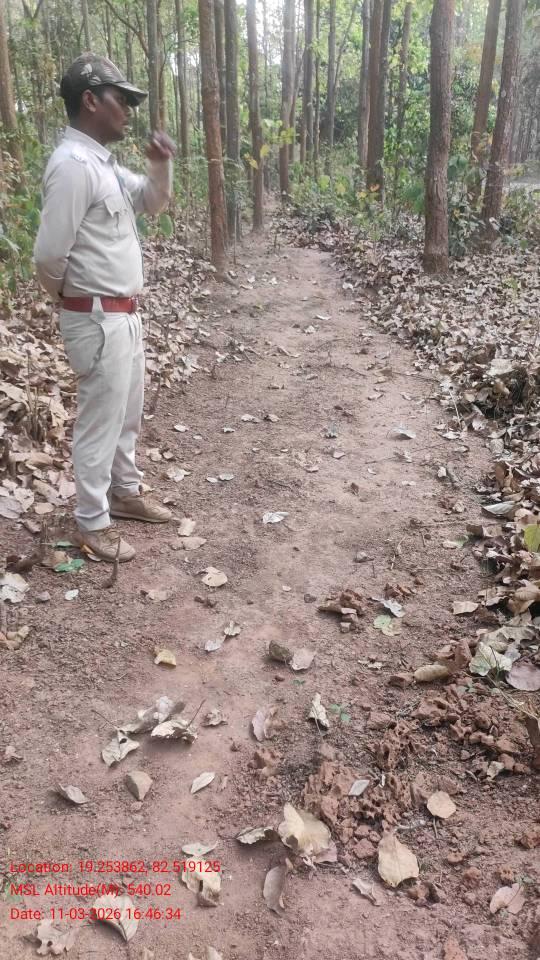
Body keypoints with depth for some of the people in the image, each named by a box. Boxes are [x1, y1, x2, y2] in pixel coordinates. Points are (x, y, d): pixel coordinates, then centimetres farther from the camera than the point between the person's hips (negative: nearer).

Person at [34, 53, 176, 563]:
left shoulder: (104, 162, 11)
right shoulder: (73, 164, -19)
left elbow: (152, 201, 24)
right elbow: (49, 255, -22)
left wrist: (161, 164, 3)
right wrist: (70, 295, -2)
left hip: (124, 313, 10)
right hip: (97, 319, -10)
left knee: (127, 413, 20)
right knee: (100, 421, 0)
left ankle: (126, 492, 37)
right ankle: (92, 524, 14)